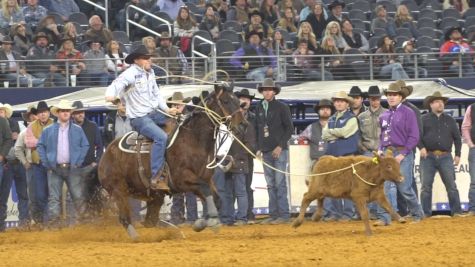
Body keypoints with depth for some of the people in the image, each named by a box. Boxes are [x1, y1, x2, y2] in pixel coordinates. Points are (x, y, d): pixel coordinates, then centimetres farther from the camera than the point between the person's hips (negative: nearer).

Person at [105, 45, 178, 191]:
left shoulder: (150, 73, 11)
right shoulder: (131, 74, -14)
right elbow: (117, 85, -27)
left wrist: (167, 109, 7)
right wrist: (110, 95, -49)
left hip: (153, 113, 9)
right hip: (139, 118, -9)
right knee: (161, 137, -28)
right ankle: (155, 178, -27)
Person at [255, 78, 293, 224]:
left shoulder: (282, 107, -3)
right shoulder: (259, 108, 11)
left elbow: (289, 128, -5)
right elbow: (257, 129, 16)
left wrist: (280, 146, -12)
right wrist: (259, 148, 7)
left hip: (279, 151, -5)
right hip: (266, 152, 5)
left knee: (280, 183, -8)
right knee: (270, 185, 7)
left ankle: (284, 215, -7)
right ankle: (273, 214, 10)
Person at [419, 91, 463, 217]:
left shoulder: (450, 120, 13)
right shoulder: (424, 119, 7)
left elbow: (457, 138, 15)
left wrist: (458, 154, 6)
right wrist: (421, 147, -15)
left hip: (445, 157, 1)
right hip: (428, 156, -1)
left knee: (451, 185, -3)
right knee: (426, 186, 0)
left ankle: (456, 211, -1)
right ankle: (426, 213, 5)